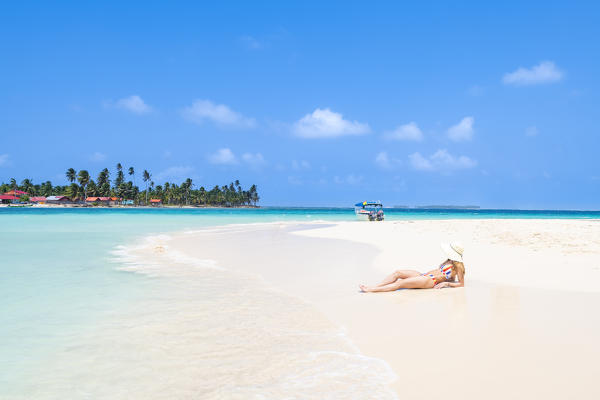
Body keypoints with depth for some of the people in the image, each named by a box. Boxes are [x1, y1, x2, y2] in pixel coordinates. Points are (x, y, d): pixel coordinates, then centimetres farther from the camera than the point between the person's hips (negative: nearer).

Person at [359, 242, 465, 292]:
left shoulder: (458, 266, -5)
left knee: (400, 283, -20)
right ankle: (375, 286, -8)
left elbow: (461, 284, -7)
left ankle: (371, 290, -23)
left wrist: (446, 283, -16)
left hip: (430, 280, -10)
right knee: (398, 272, -4)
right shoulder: (450, 261, 21)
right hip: (424, 275, 10)